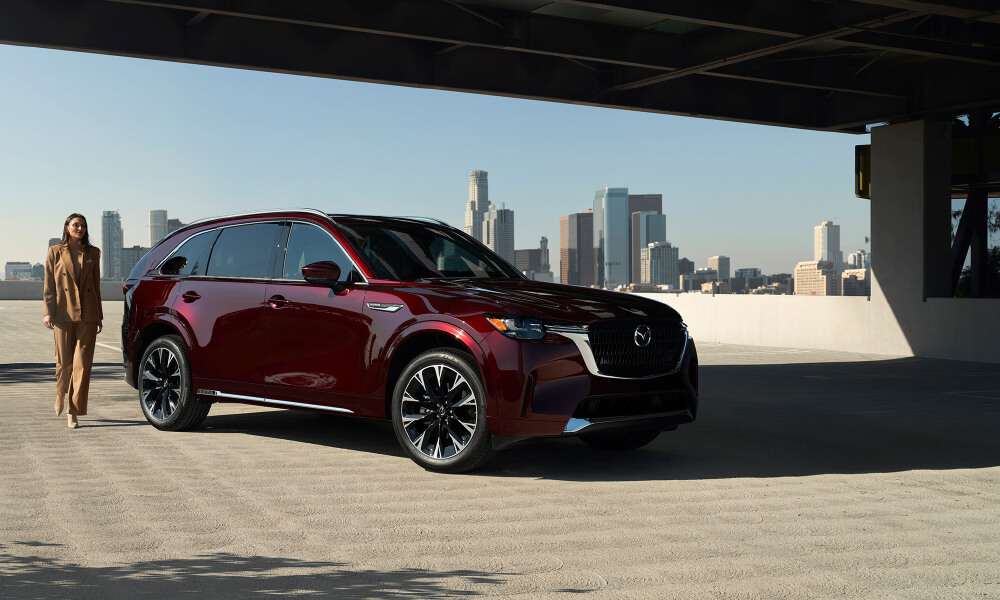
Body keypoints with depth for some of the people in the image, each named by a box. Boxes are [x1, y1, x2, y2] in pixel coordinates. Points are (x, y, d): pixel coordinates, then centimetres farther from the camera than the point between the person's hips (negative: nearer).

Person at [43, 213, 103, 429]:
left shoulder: (92, 253, 11)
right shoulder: (55, 252, 6)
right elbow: (49, 285, 3)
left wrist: (99, 316, 11)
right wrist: (48, 312, -7)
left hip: (87, 314, 1)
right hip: (63, 313, -1)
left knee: (83, 363, -5)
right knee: (64, 362, 4)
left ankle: (74, 413, -1)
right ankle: (61, 394, 36)